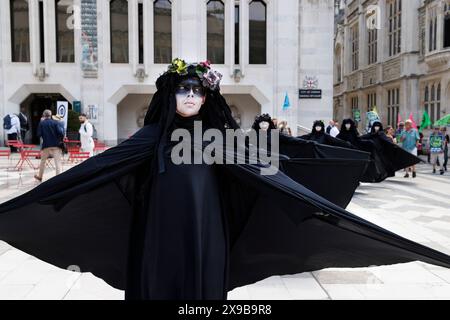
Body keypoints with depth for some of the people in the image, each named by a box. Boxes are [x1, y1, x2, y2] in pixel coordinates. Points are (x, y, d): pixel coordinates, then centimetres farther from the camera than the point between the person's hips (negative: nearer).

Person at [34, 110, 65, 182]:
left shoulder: (41, 123, 1)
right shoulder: (55, 122, -1)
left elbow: (39, 134, -3)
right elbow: (60, 132, -12)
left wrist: (44, 136, 17)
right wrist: (61, 139, 4)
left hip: (46, 145, 2)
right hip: (56, 145, -2)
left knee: (43, 161, 19)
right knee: (57, 162, -3)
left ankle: (40, 176, 33)